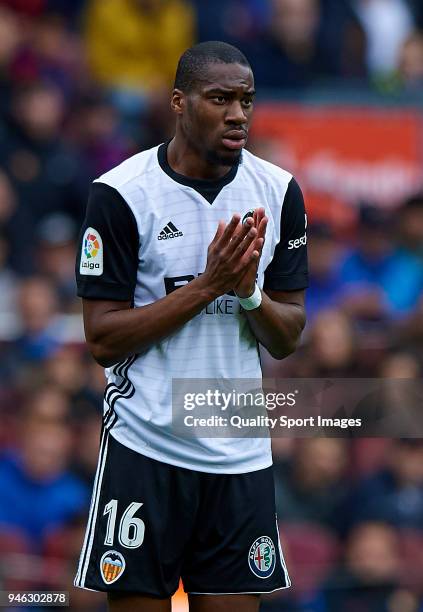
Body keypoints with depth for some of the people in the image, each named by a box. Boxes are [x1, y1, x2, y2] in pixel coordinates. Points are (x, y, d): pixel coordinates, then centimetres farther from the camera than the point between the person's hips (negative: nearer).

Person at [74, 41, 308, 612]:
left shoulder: (278, 191, 4)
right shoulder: (121, 193, -8)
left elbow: (287, 340, 6)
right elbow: (103, 340, -11)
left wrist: (249, 291, -14)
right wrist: (207, 285, -18)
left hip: (241, 455, 4)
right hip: (146, 447, -3)